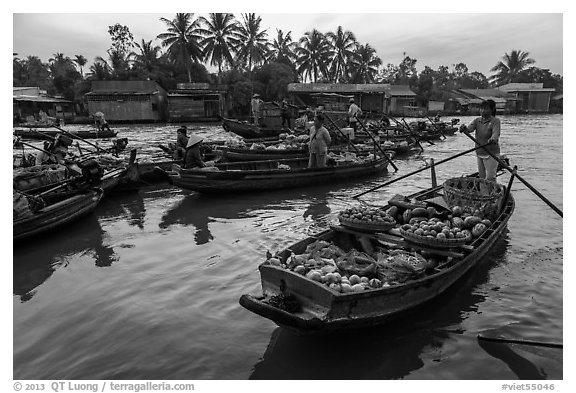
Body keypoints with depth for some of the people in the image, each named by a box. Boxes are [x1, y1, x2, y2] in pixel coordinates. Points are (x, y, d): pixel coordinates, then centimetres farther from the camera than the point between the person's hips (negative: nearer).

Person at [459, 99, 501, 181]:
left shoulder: (495, 121, -9)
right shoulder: (477, 120, 5)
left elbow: (496, 133, -26)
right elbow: (469, 129, -13)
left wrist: (493, 139, -50)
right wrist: (464, 128, -38)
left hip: (491, 154, -5)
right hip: (479, 153, 5)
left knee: (490, 178, -9)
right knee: (482, 178, 14)